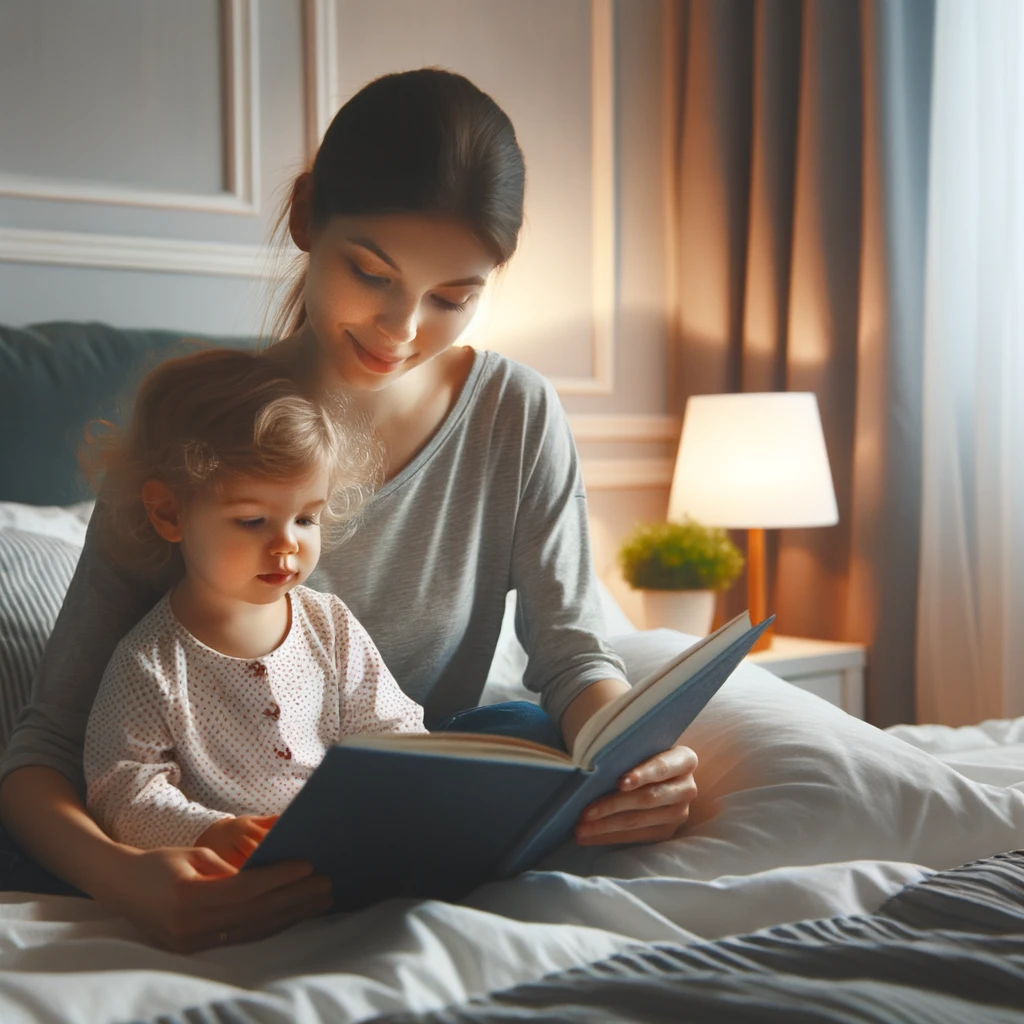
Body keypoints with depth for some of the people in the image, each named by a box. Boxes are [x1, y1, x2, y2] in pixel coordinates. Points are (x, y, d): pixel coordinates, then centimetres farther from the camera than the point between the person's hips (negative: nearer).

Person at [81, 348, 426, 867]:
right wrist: (208, 834, -25)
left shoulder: (331, 625, 8)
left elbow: (392, 728, 12)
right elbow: (125, 791, -7)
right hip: (226, 883, -3)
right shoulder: (147, 663, -5)